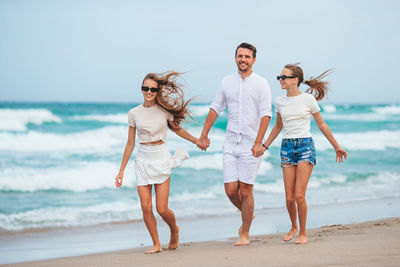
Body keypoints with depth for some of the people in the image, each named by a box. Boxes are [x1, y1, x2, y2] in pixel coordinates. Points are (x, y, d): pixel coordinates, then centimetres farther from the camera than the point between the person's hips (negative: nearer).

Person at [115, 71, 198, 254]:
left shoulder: (164, 110, -2)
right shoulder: (134, 113, 2)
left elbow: (177, 129, 17)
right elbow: (130, 144, 8)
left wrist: (197, 141, 8)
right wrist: (121, 170, 8)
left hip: (161, 159, -2)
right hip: (143, 160, 2)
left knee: (162, 209, -5)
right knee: (146, 207, -7)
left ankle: (174, 230, 27)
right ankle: (156, 244, 8)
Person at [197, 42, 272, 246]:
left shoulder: (261, 84, -3)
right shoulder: (227, 82, 10)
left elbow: (265, 114, -8)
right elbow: (215, 108, 16)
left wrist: (258, 143, -17)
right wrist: (204, 135, 13)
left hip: (251, 146, -4)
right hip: (230, 144, 4)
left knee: (245, 191, -3)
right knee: (230, 190, -1)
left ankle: (245, 234, 10)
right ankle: (248, 215, 29)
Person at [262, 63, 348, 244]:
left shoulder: (308, 99, -4)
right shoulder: (280, 102, 7)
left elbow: (321, 125, 7)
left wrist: (337, 147, 13)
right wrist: (264, 146, 24)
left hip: (305, 146, -4)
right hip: (287, 147, 4)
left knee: (299, 196, -11)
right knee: (289, 198, 1)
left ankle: (303, 233, 7)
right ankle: (293, 227, 28)